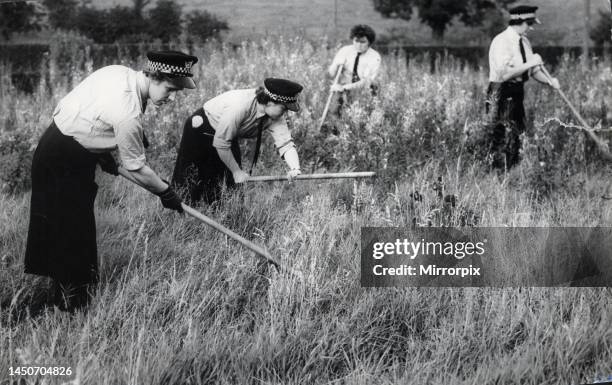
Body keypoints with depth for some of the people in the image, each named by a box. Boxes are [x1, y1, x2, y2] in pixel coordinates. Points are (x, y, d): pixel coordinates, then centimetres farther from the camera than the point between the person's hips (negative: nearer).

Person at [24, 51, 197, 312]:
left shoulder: (118, 72, -4)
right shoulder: (128, 113, -29)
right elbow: (136, 169, -18)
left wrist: (103, 152, 18)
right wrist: (165, 193, -3)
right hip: (65, 162, -10)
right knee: (73, 230, -3)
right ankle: (72, 302, 6)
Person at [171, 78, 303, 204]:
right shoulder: (239, 107, -39)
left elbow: (285, 143, -22)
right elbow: (221, 143, -32)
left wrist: (295, 169, -41)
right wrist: (237, 171, -23)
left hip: (228, 134, 7)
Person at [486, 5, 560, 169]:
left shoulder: (524, 42, 12)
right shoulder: (502, 42, -16)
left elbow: (533, 71, 16)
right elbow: (504, 74, -26)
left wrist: (549, 81, -2)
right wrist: (529, 63, -21)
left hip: (517, 94, 9)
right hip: (502, 95, -9)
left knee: (517, 138, 12)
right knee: (503, 141, -9)